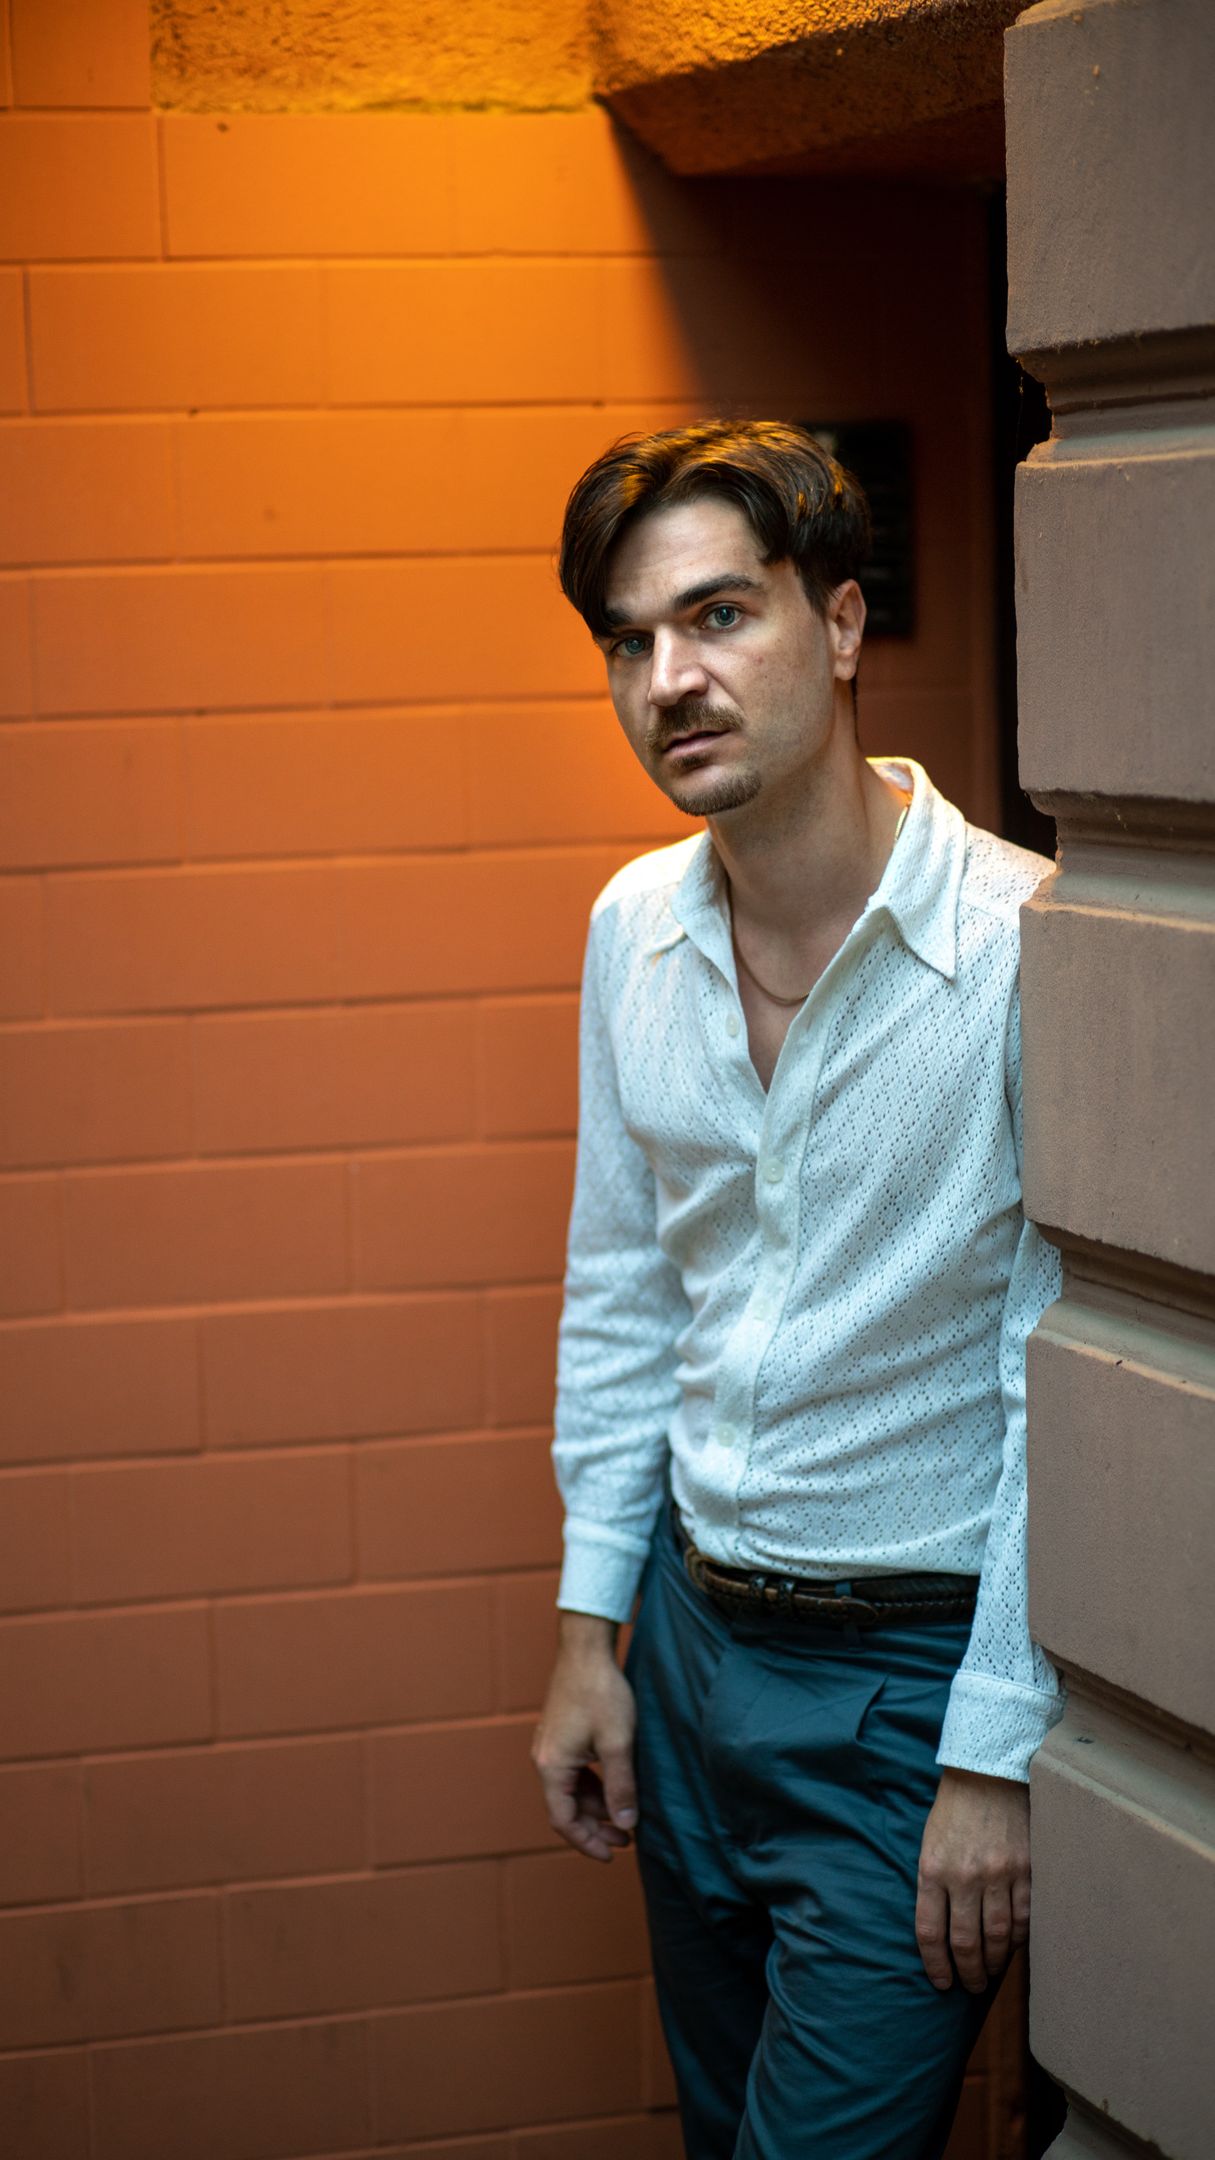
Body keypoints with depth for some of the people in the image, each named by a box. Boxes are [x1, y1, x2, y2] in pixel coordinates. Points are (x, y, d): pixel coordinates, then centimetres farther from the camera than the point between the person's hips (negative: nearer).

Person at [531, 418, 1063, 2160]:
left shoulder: (1024, 943, -20)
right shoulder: (636, 928, 1)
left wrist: (998, 1751, -17)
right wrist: (591, 1628, 10)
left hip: (919, 1678, -6)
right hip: (694, 1628, 6)